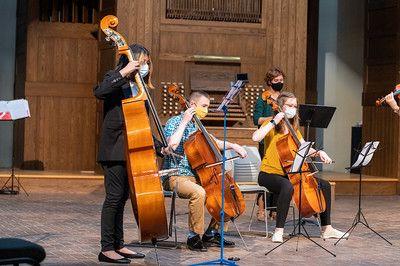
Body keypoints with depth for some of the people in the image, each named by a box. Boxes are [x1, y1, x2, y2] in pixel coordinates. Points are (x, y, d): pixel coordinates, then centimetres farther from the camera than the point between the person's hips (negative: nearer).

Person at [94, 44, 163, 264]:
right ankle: (107, 249, -4)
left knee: (122, 197, 11)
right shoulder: (116, 80, -3)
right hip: (114, 148, -8)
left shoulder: (138, 87, 18)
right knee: (114, 195, -8)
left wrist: (159, 147, 14)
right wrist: (123, 73, -26)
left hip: (130, 150, 8)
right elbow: (99, 92, -27)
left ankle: (118, 245, 18)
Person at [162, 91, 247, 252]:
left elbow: (215, 143, 26)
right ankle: (194, 237, -20)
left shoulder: (197, 126, 18)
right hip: (176, 177, -8)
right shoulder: (174, 122, -6)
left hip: (195, 176, 9)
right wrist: (184, 121, -19)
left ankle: (211, 233, 9)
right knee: (198, 192, -36)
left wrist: (233, 146, 9)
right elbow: (173, 144, -26)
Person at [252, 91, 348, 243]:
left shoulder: (293, 128, 16)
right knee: (288, 187, -40)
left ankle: (326, 229, 10)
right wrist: (274, 122, -23)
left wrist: (318, 153, -10)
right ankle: (279, 231, -31)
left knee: (324, 185, 2)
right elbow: (256, 137, -27)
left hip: (289, 173, 8)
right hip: (269, 173, -8)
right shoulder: (272, 125, -6)